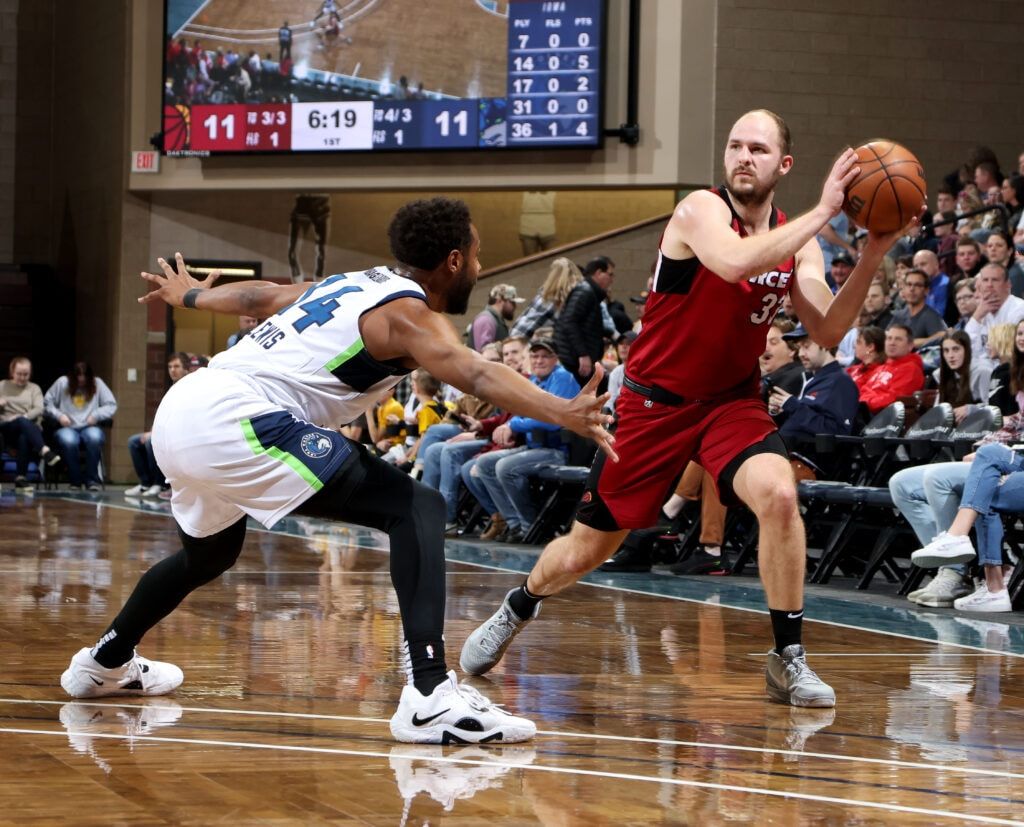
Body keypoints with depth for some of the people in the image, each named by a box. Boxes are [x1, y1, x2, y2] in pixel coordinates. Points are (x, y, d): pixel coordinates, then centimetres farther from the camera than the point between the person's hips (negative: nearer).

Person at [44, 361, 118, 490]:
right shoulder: (62, 383, 6)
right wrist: (59, 415, -8)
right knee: (68, 440, -39)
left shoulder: (97, 384, 7)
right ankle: (75, 480, -17)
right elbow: (47, 402, 8)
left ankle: (92, 479, -23)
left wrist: (96, 415, -10)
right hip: (68, 428, 0)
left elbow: (111, 405, 5)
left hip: (89, 427, 0)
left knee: (95, 437, -38)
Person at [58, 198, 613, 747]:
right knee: (417, 509, -13)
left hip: (179, 414, 10)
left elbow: (259, 296, 38)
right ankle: (431, 697, -28)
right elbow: (475, 373, -24)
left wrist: (188, 295, 58)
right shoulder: (406, 312, -4)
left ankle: (105, 663, 58)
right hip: (238, 419, -10)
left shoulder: (352, 284, 22)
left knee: (208, 554, 37)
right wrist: (564, 414, -39)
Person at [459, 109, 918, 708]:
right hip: (655, 401, -3)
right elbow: (735, 261, -40)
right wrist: (822, 213, -38)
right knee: (588, 549, 7)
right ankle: (515, 612, 40)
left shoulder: (796, 240, 0)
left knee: (778, 495, -28)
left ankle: (789, 659, -15)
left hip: (733, 400, 3)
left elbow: (828, 332, -10)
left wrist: (874, 253, -22)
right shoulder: (702, 211, -17)